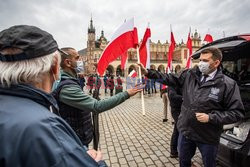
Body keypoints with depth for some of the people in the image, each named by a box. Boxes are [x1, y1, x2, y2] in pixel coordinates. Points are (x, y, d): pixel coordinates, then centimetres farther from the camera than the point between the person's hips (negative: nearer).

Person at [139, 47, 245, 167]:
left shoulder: (228, 84, -13)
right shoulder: (190, 75, -4)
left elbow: (237, 112, -10)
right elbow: (171, 79, 2)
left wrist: (211, 117, -22)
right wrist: (148, 72, -4)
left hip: (208, 137, -3)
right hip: (185, 131, 3)